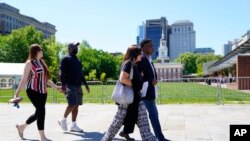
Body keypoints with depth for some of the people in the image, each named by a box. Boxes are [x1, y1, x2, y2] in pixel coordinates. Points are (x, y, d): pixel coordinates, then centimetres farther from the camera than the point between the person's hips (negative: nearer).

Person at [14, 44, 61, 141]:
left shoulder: (41, 63, 16)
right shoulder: (30, 63, -5)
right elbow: (24, 79, -7)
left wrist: (56, 87, 16)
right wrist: (17, 92, -11)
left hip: (43, 92, 8)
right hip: (33, 91, -8)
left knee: (39, 113, 14)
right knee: (41, 111, -12)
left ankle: (21, 127, 37)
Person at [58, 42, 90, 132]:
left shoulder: (77, 60, 21)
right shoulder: (66, 59, -4)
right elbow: (62, 73, -13)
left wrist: (86, 84, 22)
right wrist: (63, 84, -25)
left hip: (78, 86, 8)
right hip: (70, 86, -8)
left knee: (76, 105, 6)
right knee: (72, 104, -16)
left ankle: (73, 125, 12)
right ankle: (63, 120, 5)